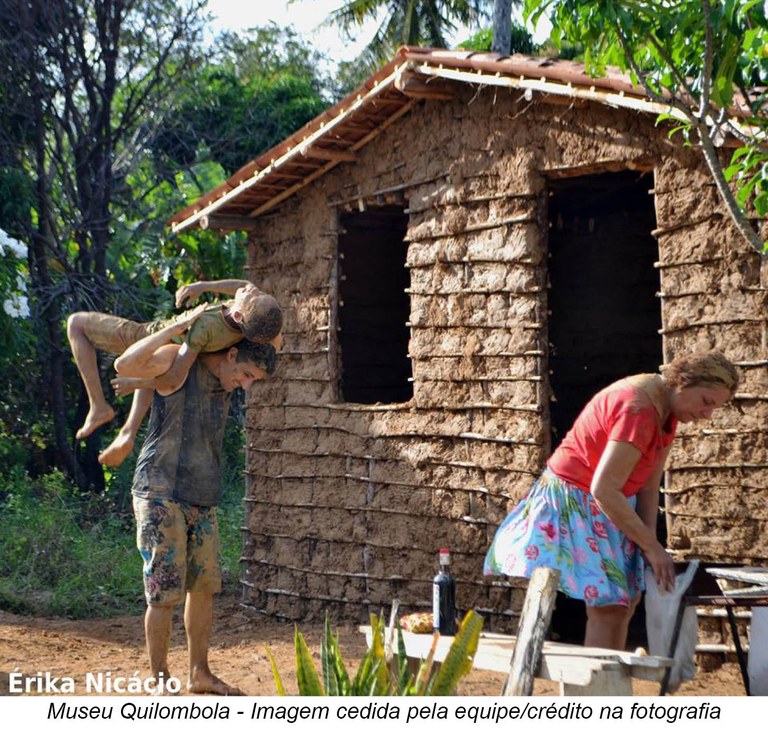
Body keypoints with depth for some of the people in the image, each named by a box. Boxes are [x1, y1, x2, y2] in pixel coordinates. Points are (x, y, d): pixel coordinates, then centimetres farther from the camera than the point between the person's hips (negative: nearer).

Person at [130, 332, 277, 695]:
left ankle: (199, 674, 22)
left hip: (202, 501, 7)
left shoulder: (225, 384, 10)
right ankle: (160, 680, 5)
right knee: (165, 593, -6)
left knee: (204, 586, 10)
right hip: (161, 496, -7)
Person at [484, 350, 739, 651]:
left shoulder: (666, 412, 1)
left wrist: (649, 544, -11)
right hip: (576, 502, -10)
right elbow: (604, 490, -33)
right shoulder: (639, 409, -29)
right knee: (608, 606, -13)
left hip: (607, 506, 10)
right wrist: (652, 547, -26)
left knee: (625, 603, 10)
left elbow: (648, 487, 1)